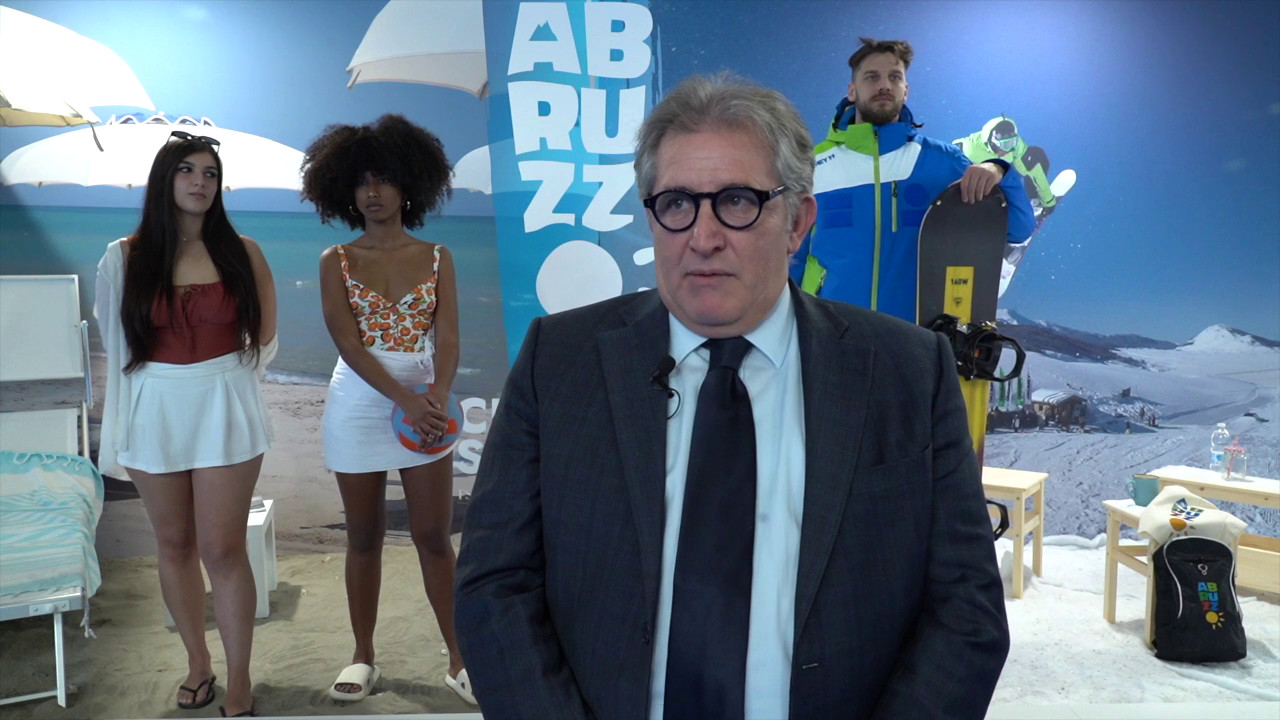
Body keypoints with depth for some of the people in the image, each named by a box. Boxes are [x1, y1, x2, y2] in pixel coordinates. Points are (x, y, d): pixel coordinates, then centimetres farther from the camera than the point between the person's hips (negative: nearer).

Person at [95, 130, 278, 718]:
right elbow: (115, 343, 8)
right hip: (153, 411, 2)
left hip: (225, 410, -2)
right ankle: (197, 664, 28)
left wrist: (216, 376, 8)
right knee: (174, 544, 12)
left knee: (222, 549, -2)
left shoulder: (242, 253, 0)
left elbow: (263, 338, 9)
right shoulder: (125, 258, 2)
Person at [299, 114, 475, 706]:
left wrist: (438, 397, -25)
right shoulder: (336, 262, 2)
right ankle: (363, 658, 23)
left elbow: (447, 339, -6)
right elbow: (348, 344, -10)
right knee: (364, 537, 10)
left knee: (435, 537, 2)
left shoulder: (437, 259, 3)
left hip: (427, 403, 0)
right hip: (358, 407, 1)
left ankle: (459, 661, 11)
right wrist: (406, 399, -22)